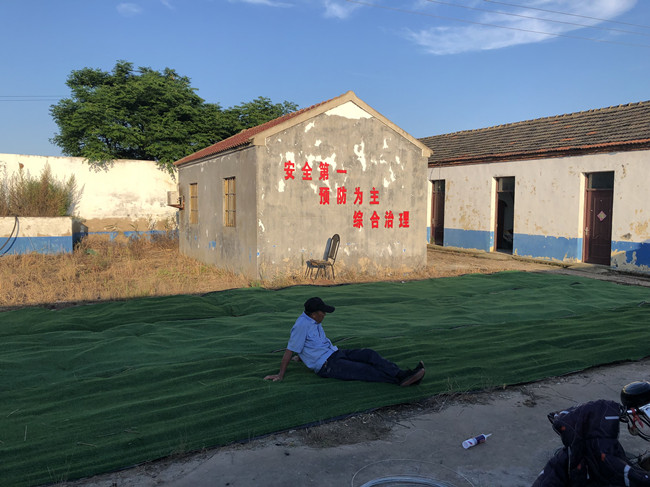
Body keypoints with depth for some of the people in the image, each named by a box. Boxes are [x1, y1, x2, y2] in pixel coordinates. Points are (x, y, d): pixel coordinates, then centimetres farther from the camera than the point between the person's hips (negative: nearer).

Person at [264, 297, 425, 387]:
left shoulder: (313, 320, 11)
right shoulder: (301, 325, -18)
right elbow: (289, 351, -16)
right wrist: (280, 375, -13)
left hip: (335, 353, 9)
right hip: (327, 366, -9)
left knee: (369, 354, -12)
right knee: (365, 370, -20)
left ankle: (403, 375, -22)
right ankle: (400, 379, -25)